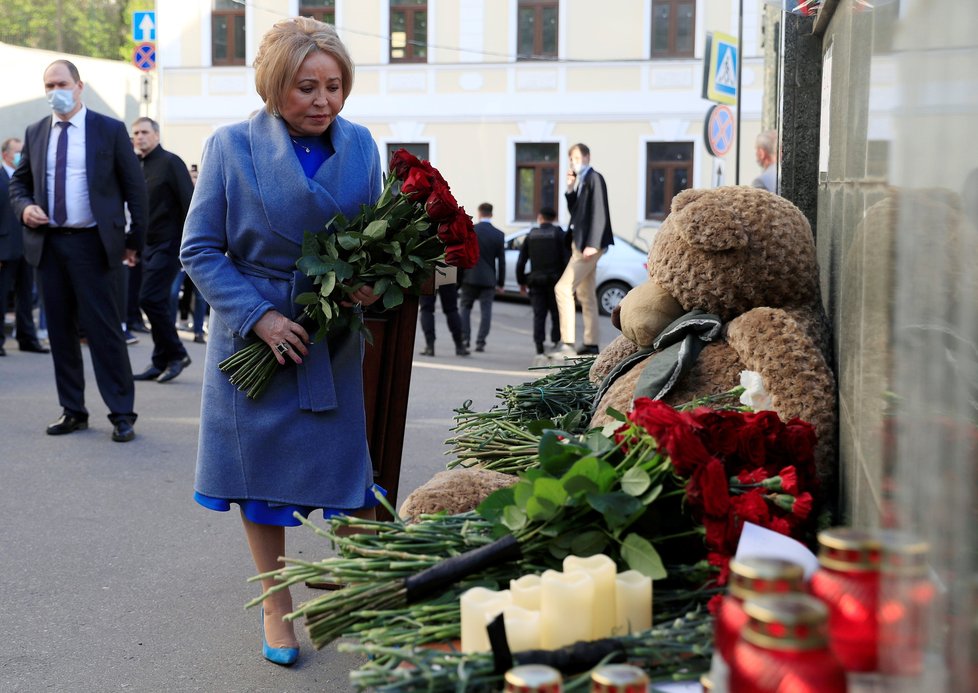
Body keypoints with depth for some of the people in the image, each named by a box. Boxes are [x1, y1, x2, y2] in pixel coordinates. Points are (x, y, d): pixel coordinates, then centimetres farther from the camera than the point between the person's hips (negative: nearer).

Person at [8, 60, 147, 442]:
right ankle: (72, 411, 18)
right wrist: (24, 207, -2)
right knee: (60, 329, 9)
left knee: (104, 328, -5)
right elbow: (18, 181, 20)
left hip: (91, 243, -4)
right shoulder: (35, 133, 11)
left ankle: (122, 414, 2)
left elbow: (135, 187, 2)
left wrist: (135, 240, -1)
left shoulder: (110, 130, -1)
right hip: (48, 243, 5)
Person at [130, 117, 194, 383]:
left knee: (150, 298, -14)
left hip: (168, 243, -8)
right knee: (156, 302, 10)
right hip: (147, 244, 8)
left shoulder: (170, 162, -8)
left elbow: (188, 202, -14)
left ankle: (176, 354, 0)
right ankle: (162, 362, 17)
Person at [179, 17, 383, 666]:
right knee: (262, 467, 9)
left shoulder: (360, 145, 0)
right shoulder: (232, 146, -8)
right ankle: (276, 607, 26)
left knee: (344, 462, 4)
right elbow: (200, 250, -7)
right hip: (256, 334, -1)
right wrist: (258, 316, -17)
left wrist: (372, 284, -11)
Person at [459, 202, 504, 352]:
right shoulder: (499, 235, 0)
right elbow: (501, 261, 1)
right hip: (489, 278, 1)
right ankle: (480, 342, -1)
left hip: (470, 277, 0)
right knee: (485, 311, 3)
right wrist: (500, 283, 8)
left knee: (465, 307, 13)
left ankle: (465, 339, 5)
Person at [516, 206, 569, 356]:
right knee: (557, 315, 5)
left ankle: (540, 347, -2)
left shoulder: (531, 235, 8)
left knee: (539, 315, 5)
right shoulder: (559, 234, -1)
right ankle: (556, 344, 0)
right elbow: (567, 259, -9)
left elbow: (520, 262, 8)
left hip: (536, 282, 2)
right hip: (555, 280, -2)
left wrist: (522, 282, 17)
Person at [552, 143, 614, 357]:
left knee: (563, 288, -15)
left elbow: (599, 214, -18)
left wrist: (592, 244, -23)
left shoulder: (594, 178, -11)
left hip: (588, 244, -10)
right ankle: (591, 344, 17)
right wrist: (570, 188, 4)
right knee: (585, 295, 12)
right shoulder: (581, 180, 17)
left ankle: (568, 343, -16)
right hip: (580, 243, 10)